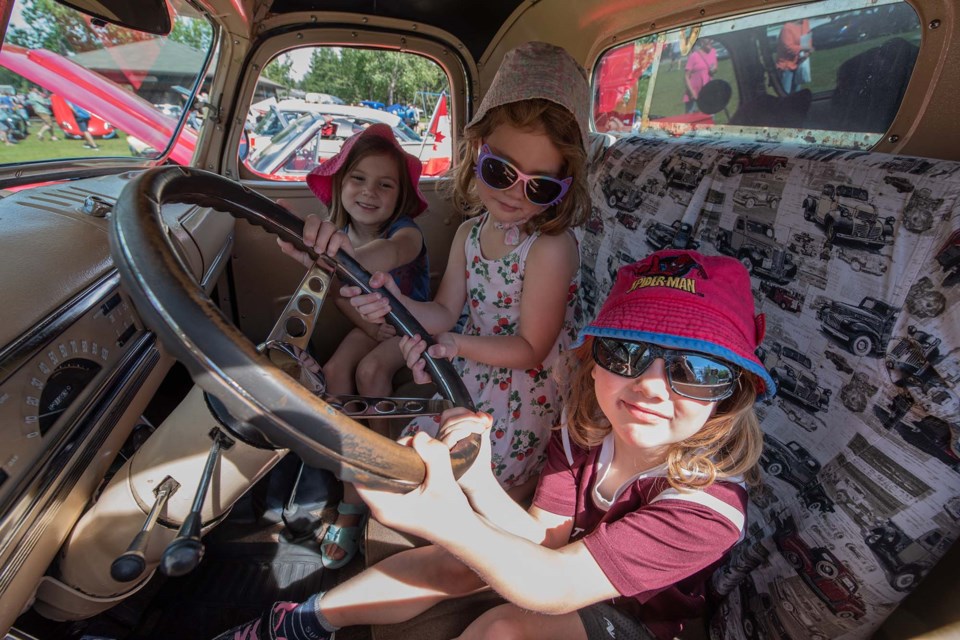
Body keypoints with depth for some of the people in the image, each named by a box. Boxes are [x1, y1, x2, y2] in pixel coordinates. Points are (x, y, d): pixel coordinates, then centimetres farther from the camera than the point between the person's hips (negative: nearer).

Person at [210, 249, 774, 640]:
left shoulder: (708, 505, -36)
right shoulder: (588, 428, -19)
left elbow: (554, 586, -41)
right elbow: (544, 540, -21)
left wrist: (445, 521, -59)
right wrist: (479, 483, -41)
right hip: (571, 564, 5)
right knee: (451, 563, -11)